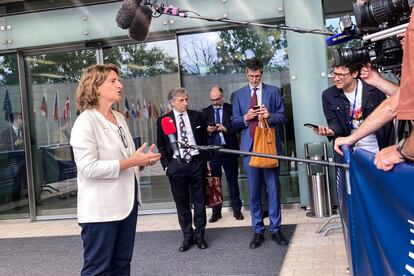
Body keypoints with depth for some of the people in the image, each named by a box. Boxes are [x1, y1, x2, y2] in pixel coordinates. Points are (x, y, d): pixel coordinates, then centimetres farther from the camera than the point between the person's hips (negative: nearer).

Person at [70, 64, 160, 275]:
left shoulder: (119, 117, 11)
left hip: (126, 202, 8)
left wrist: (142, 160, 1)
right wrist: (131, 162, -21)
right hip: (100, 209, -8)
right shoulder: (85, 122, -13)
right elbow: (88, 168, -22)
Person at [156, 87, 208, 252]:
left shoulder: (197, 116, 4)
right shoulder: (163, 120, 1)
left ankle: (199, 235, 20)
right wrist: (166, 165, -3)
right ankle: (187, 237, 20)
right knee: (181, 203, 7)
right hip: (176, 165, -1)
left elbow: (204, 139, 8)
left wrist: (205, 160, 3)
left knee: (199, 201, 8)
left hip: (196, 163, 1)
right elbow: (161, 145, 5)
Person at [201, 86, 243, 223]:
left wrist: (226, 129, -18)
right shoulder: (206, 112, 8)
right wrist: (207, 130, -12)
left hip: (229, 149, -2)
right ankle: (216, 211, 14)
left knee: (232, 180, 6)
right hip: (212, 150, 2)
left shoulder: (231, 109, 2)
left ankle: (237, 210, 16)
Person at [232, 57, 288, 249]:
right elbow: (234, 123, 8)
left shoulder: (273, 91, 7)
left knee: (273, 188, 2)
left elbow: (283, 117, 6)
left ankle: (276, 230, 13)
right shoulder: (239, 95, 10)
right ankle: (258, 231, 13)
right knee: (253, 191, 5)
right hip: (249, 147, 1)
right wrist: (245, 118, -12)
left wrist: (270, 115, -13)